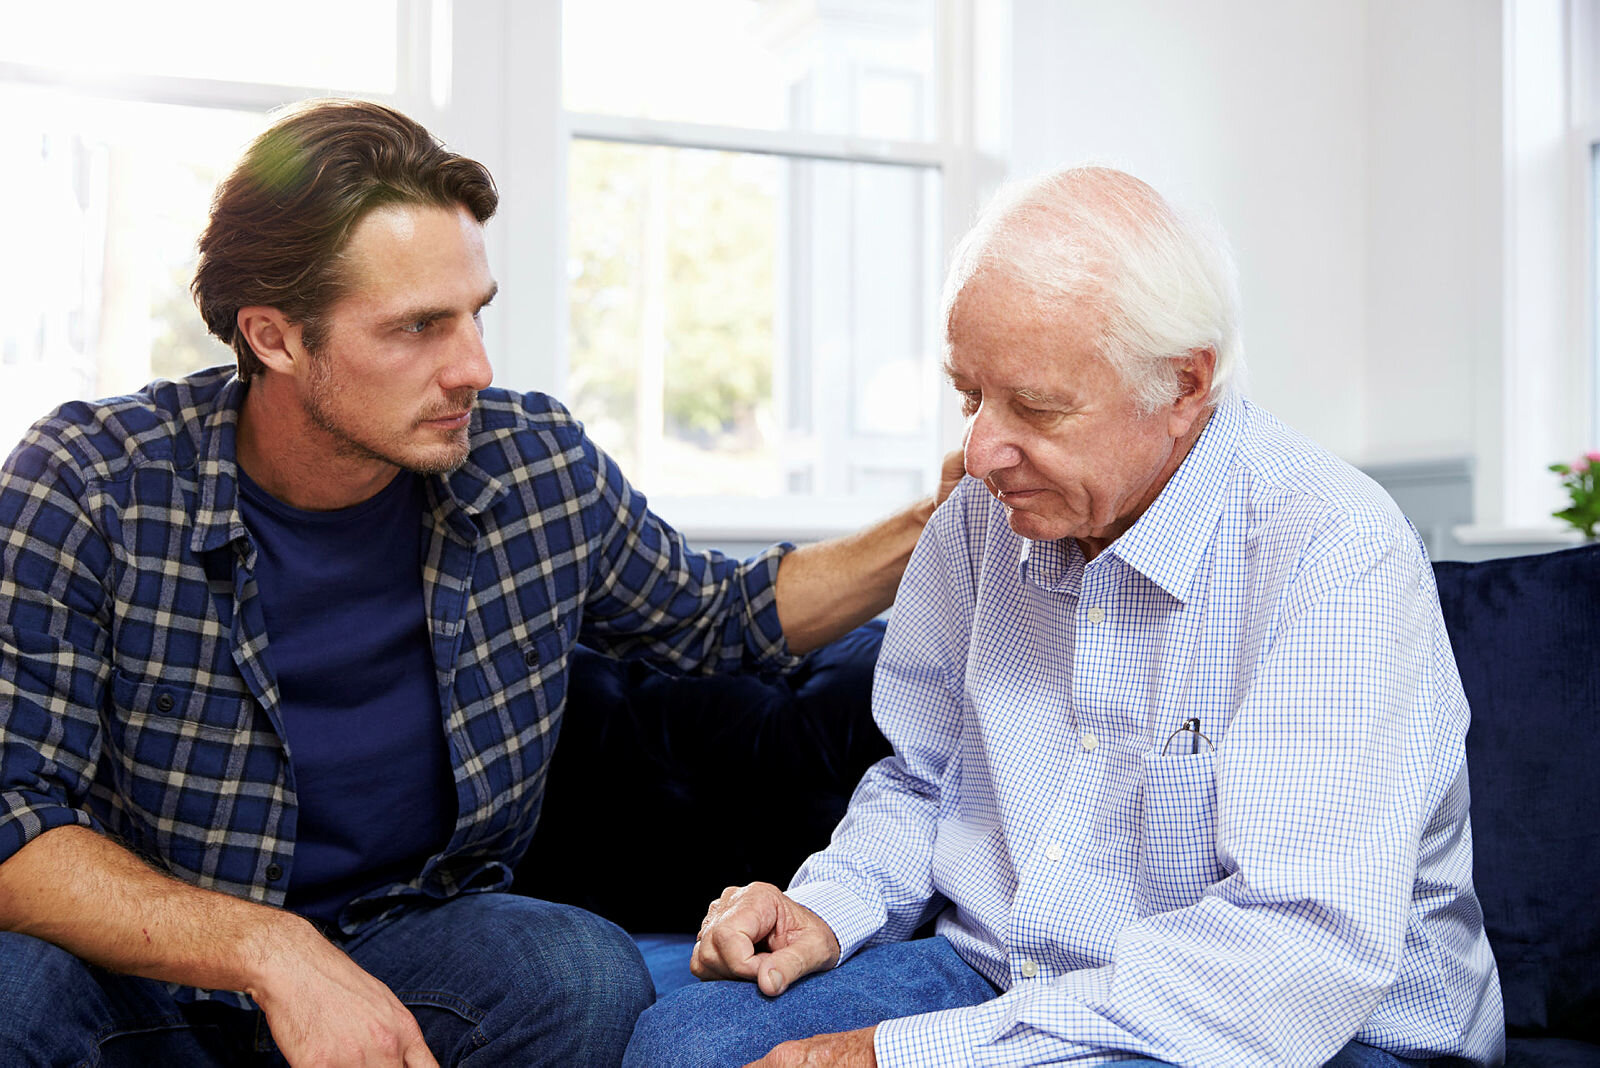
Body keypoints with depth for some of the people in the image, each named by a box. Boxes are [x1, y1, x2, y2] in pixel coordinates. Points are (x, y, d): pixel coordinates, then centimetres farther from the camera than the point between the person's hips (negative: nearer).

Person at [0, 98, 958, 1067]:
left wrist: (925, 532, -3)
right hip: (143, 954, -2)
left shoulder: (541, 466, -8)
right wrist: (273, 952, -36)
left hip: (411, 940, 3)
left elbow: (721, 616, 11)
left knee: (589, 978, -29)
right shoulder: (89, 488, -17)